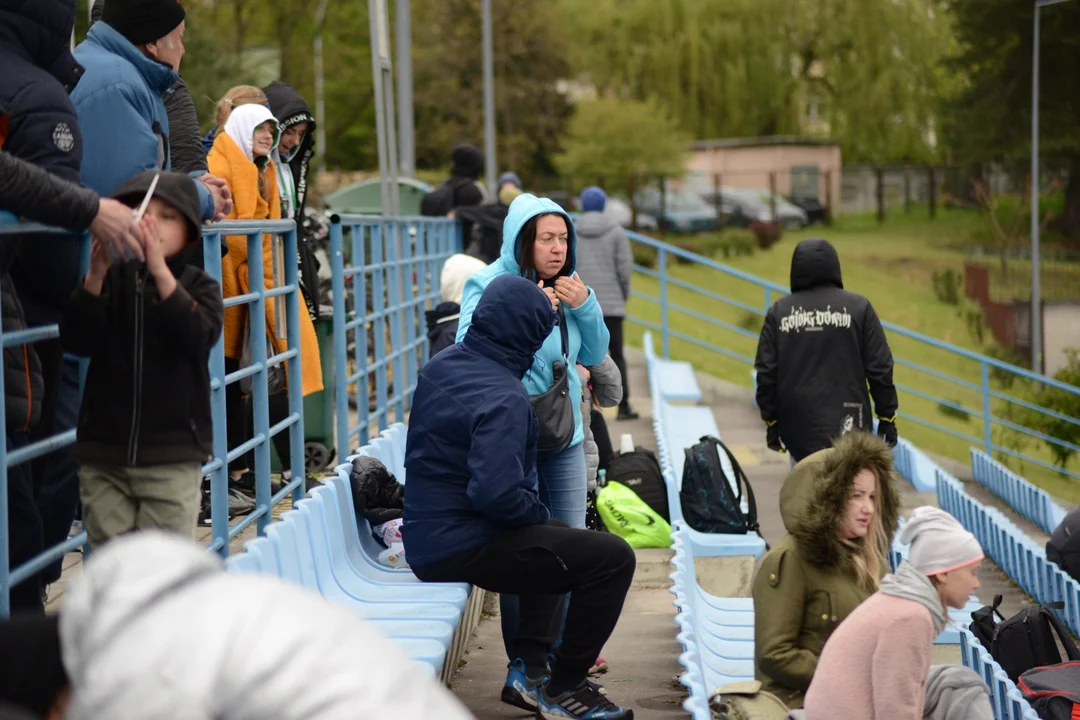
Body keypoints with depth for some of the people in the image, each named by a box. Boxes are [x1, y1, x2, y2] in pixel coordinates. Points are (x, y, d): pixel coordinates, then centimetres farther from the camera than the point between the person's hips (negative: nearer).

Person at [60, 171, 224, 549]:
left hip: (172, 456, -2)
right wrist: (95, 276, -22)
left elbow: (199, 336, -19)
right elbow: (77, 341, -7)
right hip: (103, 451, 2)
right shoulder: (111, 279, 4)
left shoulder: (198, 285, 1)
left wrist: (161, 272, -28)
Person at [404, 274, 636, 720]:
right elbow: (497, 495, -30)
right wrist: (539, 512, -11)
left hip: (426, 537, 10)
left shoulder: (441, 366, 6)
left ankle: (529, 671, 28)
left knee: (555, 536, 33)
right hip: (463, 547, -10)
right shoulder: (501, 397, -22)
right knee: (613, 558, -12)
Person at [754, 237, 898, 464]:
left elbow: (766, 373, 4)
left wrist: (771, 422, 13)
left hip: (798, 430, 2)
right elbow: (879, 368, -1)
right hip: (847, 427, -2)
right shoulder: (858, 307, -1)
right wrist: (887, 417, 8)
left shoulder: (779, 312, 4)